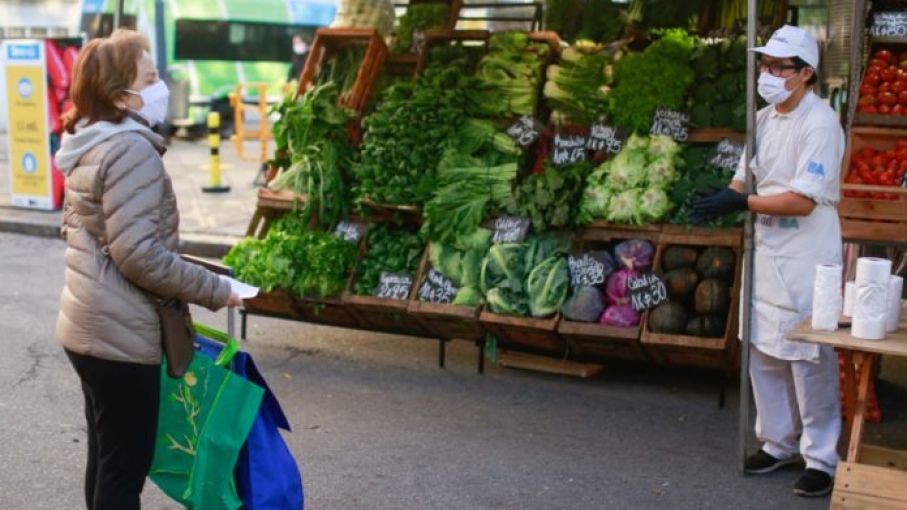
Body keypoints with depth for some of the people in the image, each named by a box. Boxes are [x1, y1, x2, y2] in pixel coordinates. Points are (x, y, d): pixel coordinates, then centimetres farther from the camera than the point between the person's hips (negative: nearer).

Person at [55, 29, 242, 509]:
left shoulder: (90, 145, 11)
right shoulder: (131, 148, -19)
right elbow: (138, 252, -24)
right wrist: (213, 290, -15)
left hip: (87, 325, 10)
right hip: (119, 333, -10)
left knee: (105, 457, 20)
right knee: (125, 466, 2)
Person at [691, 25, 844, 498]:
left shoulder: (820, 123, -17)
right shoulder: (764, 118, 8)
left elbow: (802, 200, -22)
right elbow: (747, 175, 10)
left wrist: (741, 203, -24)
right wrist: (721, 196, -11)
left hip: (807, 259, -8)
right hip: (767, 251, 8)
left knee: (810, 357, -2)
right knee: (764, 351, 14)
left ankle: (822, 458, 10)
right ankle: (778, 442, 29)